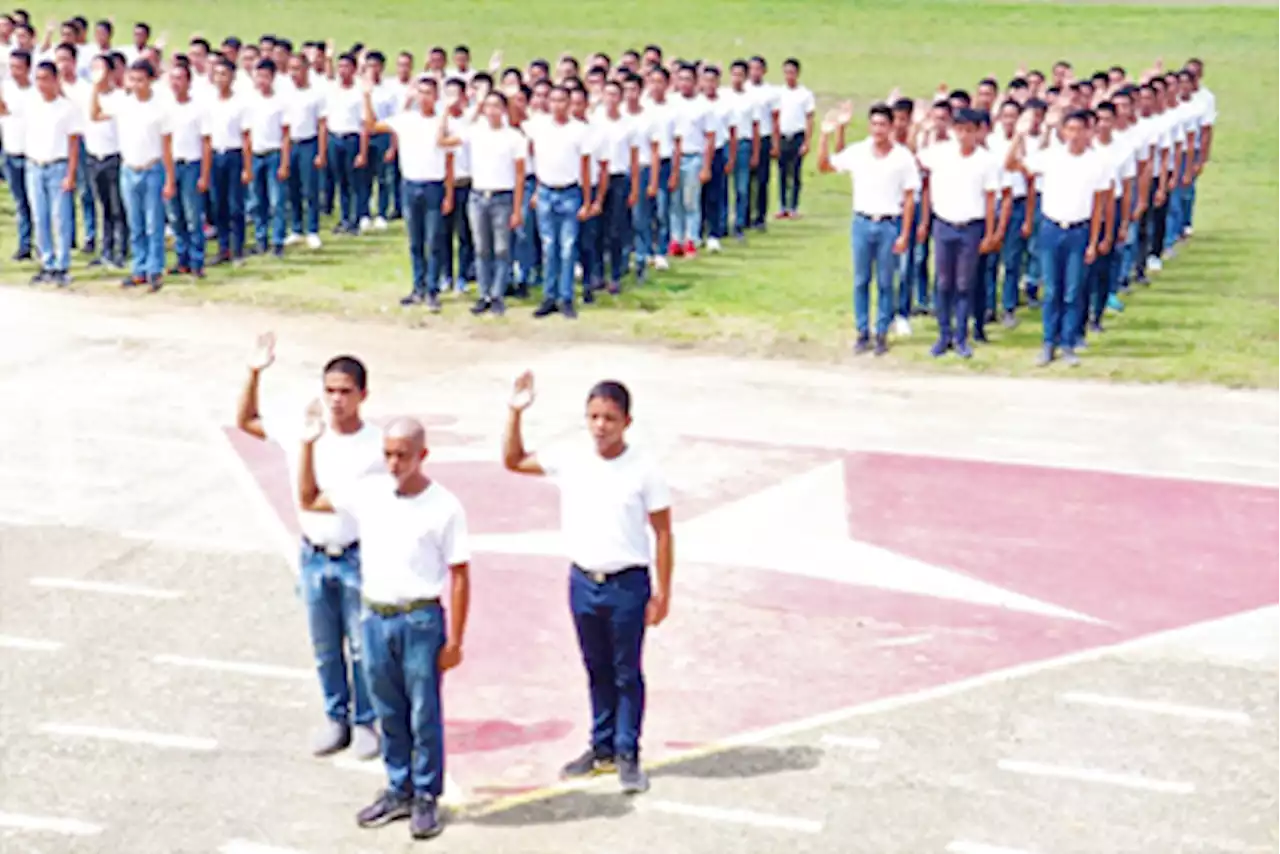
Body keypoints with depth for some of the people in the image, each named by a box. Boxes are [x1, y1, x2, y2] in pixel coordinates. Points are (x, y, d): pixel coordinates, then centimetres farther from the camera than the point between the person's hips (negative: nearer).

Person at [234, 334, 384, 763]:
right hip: (314, 558, 3)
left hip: (359, 559, -3)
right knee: (325, 649, 15)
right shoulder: (301, 433, -3)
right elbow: (245, 421, 6)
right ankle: (336, 719, 31)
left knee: (363, 646, 5)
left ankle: (364, 722, 22)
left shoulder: (379, 445, -11)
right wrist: (255, 372, -7)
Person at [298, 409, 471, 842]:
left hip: (421, 620, -4)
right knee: (389, 714, 15)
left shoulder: (445, 507, -10)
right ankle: (398, 791, 29)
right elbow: (309, 501, 13)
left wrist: (454, 639, -9)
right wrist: (309, 445, 3)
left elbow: (459, 576, -7)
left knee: (424, 715, 5)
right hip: (376, 619, 4)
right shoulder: (367, 491, 2)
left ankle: (425, 798, 18)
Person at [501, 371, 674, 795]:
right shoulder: (570, 463, 0)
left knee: (627, 673, 6)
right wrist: (515, 412, -5)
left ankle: (627, 754, 17)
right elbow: (513, 461, 8)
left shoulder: (644, 470, -10)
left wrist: (662, 591, -7)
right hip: (583, 581, 4)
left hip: (627, 584, -4)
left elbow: (662, 532, -6)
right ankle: (602, 748, 29)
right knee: (597, 671, 16)